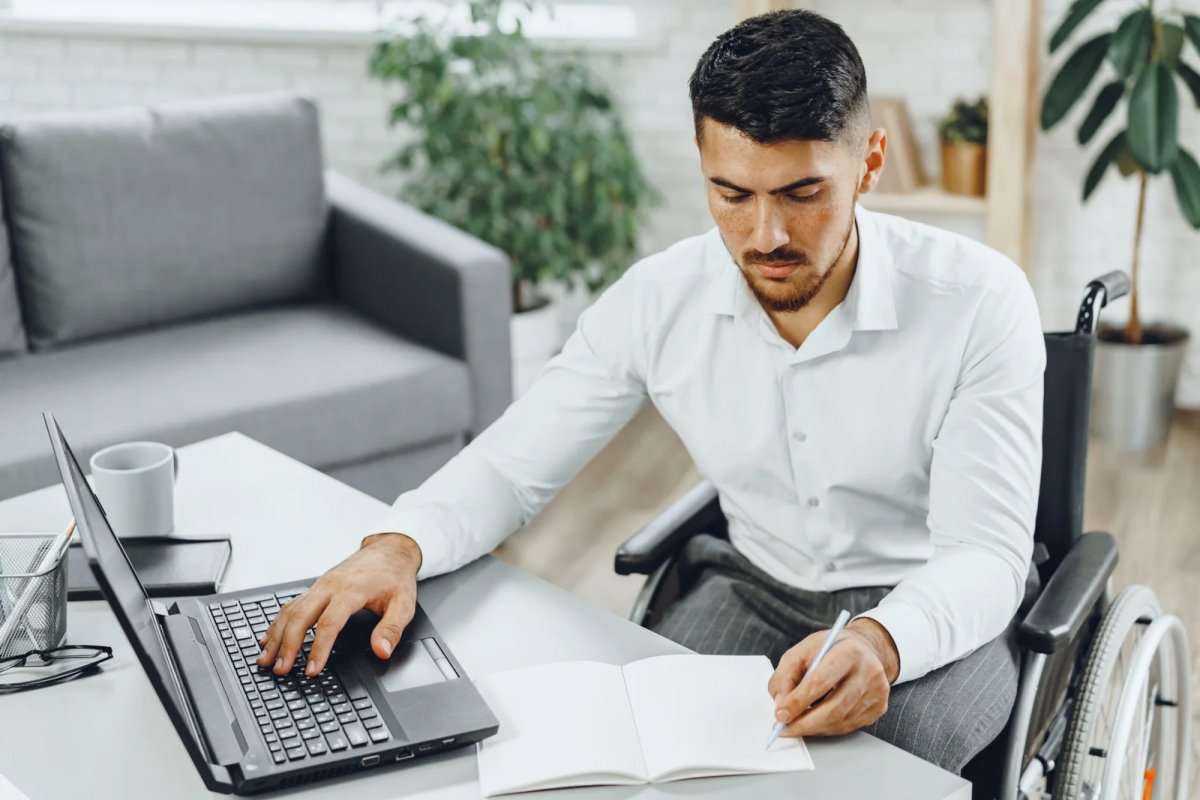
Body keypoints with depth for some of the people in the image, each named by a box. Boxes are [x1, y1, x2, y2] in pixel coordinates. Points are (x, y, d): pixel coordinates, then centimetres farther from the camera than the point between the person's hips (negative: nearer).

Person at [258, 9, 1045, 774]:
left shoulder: (980, 301, -21)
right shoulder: (656, 301, -12)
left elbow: (987, 558, -22)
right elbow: (510, 466, -5)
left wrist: (881, 641, -45)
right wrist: (397, 546, -26)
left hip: (934, 620, -2)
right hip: (755, 592, 3)